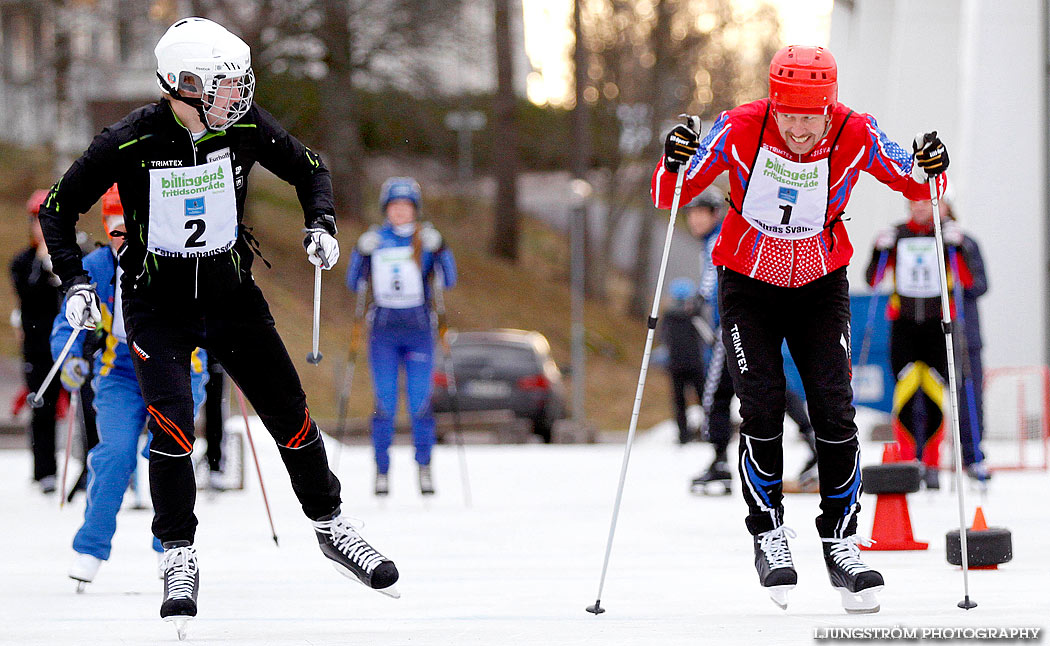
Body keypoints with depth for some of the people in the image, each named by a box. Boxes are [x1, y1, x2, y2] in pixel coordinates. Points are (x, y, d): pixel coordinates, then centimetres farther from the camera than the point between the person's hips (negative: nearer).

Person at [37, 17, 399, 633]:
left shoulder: (244, 125, -11)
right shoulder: (130, 142, -19)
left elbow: (310, 169, 7)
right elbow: (59, 208, -7)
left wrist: (321, 224, -10)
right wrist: (75, 282, -18)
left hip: (232, 293, 3)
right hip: (157, 304, -3)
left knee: (291, 416, 5)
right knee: (173, 424, -21)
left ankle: (331, 525, 27)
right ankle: (179, 559, -6)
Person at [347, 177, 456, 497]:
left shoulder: (425, 239, 3)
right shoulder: (376, 240, 5)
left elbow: (448, 281, -4)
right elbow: (354, 284, 2)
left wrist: (439, 249, -17)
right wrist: (362, 252, -12)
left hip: (419, 330, 0)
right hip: (383, 332, 0)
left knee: (420, 403, -4)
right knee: (384, 404, -1)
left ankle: (424, 466, 9)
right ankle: (382, 470, 6)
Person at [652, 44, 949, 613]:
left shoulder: (856, 136, -22)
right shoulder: (739, 130, -24)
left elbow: (915, 186, -6)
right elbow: (669, 197, -17)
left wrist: (928, 171, -28)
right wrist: (674, 165, -38)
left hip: (820, 287, 1)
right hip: (747, 286, -1)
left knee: (835, 413, -9)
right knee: (762, 414, -10)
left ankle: (841, 539, 5)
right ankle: (768, 534, 10)